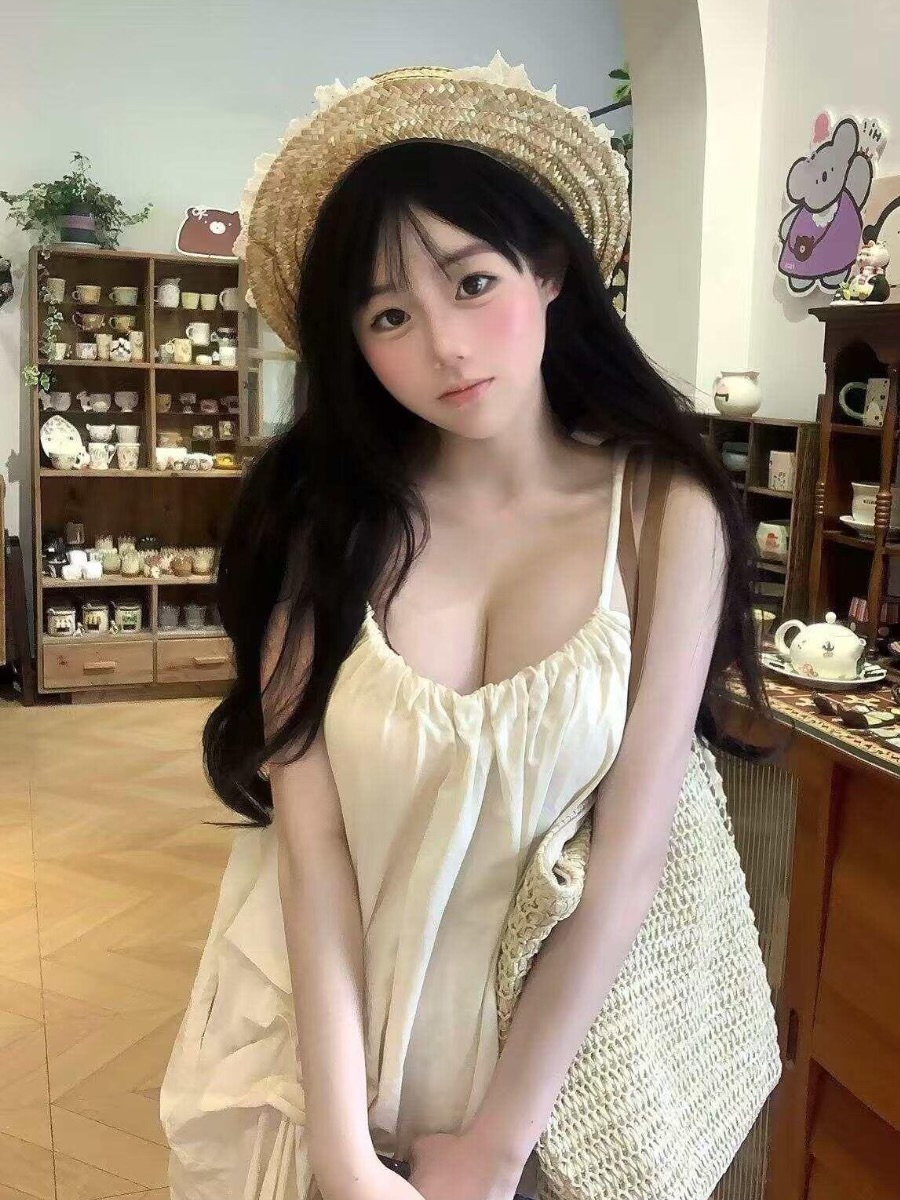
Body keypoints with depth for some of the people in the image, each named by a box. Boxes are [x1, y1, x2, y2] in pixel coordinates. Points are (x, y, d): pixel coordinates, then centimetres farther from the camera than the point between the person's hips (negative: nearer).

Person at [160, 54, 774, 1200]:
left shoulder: (668, 514, -16)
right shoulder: (325, 512, -13)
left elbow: (628, 861, -16)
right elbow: (309, 827, -17)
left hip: (544, 1023, 0)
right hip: (318, 1011, 1)